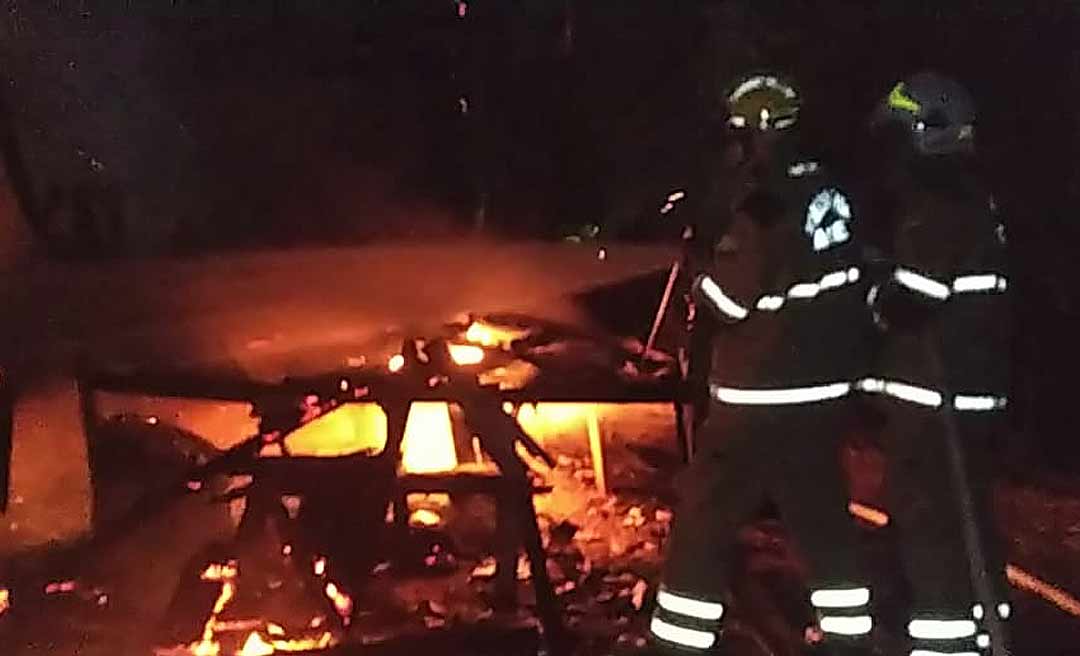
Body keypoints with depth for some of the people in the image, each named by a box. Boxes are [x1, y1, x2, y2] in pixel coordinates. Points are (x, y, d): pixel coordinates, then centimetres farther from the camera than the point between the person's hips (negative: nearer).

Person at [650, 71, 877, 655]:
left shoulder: (765, 206, -20)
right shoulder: (835, 194, 5)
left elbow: (729, 299, -19)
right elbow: (857, 280, 15)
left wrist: (696, 261, -2)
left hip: (761, 399, -8)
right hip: (827, 390, 8)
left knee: (704, 517, 2)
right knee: (823, 513, 18)